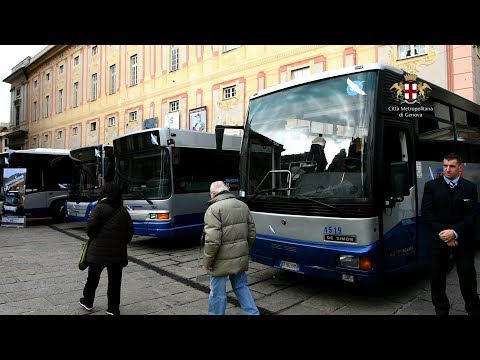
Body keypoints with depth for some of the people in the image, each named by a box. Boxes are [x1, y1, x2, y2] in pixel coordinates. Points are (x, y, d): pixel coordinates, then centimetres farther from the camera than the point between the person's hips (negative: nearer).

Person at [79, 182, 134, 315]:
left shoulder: (100, 208, -8)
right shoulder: (124, 211, 5)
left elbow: (90, 227, -13)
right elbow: (130, 231, 3)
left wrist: (93, 238, 7)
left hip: (98, 251, -2)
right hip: (117, 253, 2)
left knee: (93, 278, 18)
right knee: (115, 281, 10)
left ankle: (87, 302, 36)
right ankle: (113, 309, 16)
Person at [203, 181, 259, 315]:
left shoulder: (214, 209, -16)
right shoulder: (243, 206, 7)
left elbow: (213, 240, -22)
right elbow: (252, 233, 11)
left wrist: (207, 262, -11)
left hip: (222, 261, -7)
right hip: (241, 259, 7)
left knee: (218, 292, 9)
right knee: (241, 287, 21)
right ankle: (253, 313, 23)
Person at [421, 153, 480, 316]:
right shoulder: (431, 186, 1)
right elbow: (426, 213, -5)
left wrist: (455, 233, -15)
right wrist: (443, 233, -11)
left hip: (463, 239, 0)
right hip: (438, 239, 0)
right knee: (437, 277, 8)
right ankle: (441, 309, 24)